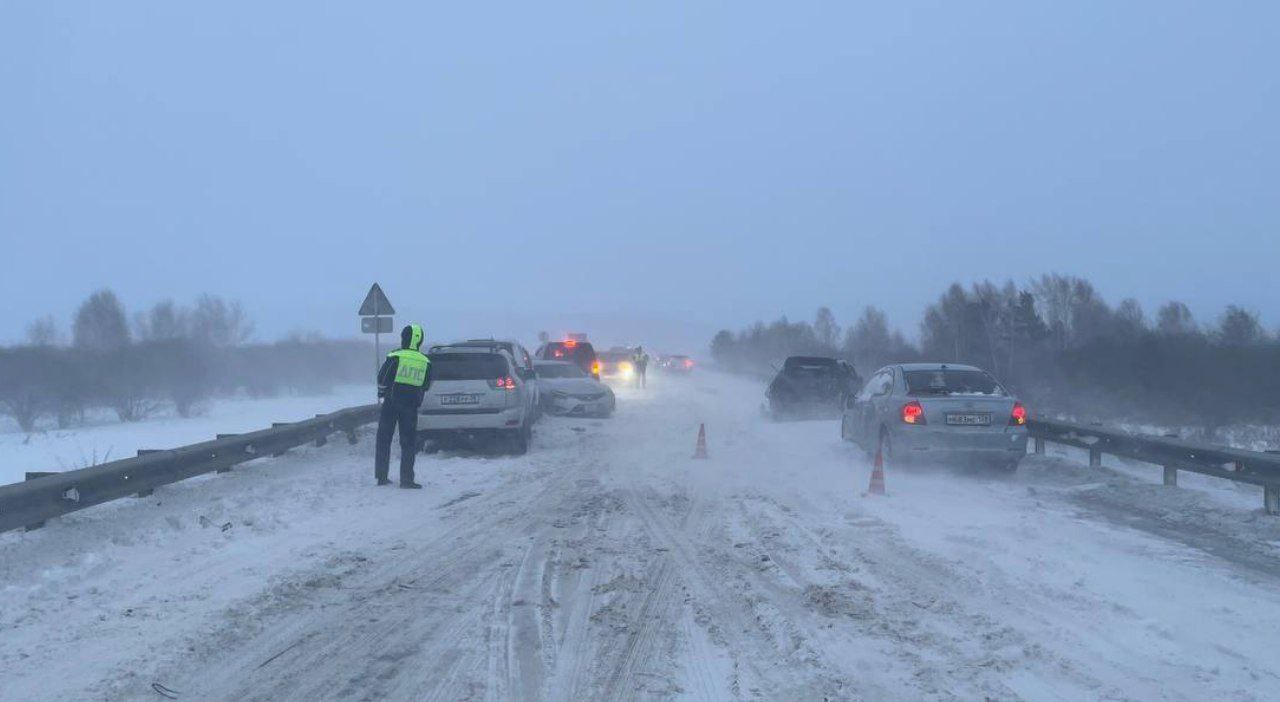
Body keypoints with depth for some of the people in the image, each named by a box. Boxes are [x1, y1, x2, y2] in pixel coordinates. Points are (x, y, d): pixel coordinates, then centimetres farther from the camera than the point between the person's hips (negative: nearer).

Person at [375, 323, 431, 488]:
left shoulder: (394, 357, -9)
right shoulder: (426, 363, 0)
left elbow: (382, 379, -4)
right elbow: (426, 386, 9)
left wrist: (382, 393, 14)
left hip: (391, 403, -1)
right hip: (411, 406, 1)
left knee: (384, 440, 11)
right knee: (408, 443, 6)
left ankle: (381, 476, 11)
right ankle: (406, 479, 0)